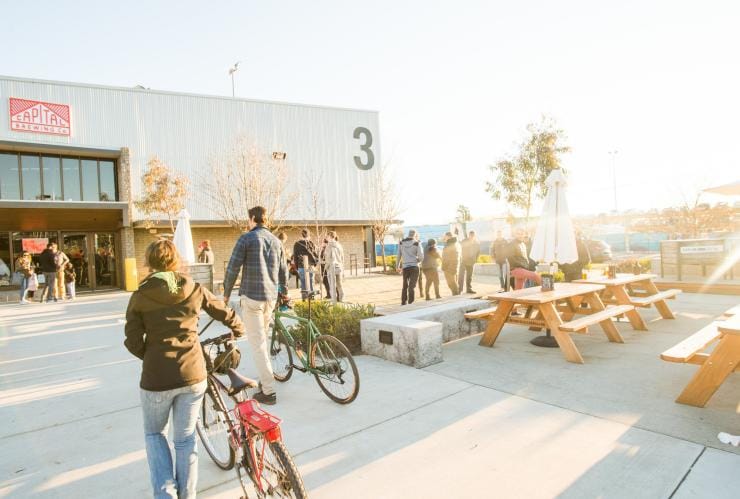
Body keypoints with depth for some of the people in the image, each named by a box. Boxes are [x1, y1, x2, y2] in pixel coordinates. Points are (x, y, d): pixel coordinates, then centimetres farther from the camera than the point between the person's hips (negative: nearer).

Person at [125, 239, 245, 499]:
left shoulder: (140, 296, -5)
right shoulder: (195, 290, -2)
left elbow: (133, 342, -5)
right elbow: (227, 314, 7)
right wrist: (239, 330, 28)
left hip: (156, 378, -1)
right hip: (193, 375, 2)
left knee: (154, 433, 25)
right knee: (186, 439, 18)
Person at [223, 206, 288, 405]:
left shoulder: (246, 238, -6)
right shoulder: (276, 241, 11)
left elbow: (233, 268, -9)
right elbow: (283, 271, 17)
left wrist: (226, 293, 5)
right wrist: (284, 292, 31)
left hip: (251, 296, -6)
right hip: (271, 297, 6)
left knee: (257, 343, -3)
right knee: (263, 338, 21)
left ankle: (269, 391, -3)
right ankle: (265, 379, 30)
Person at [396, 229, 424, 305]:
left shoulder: (401, 242, 6)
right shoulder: (416, 243, -3)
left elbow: (398, 255, 8)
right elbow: (421, 256, -10)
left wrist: (397, 266, 17)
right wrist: (417, 261, 11)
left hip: (405, 267, 3)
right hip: (414, 267, -3)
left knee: (405, 285, 16)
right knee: (411, 286, 1)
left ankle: (403, 303, 22)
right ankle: (410, 303, -2)